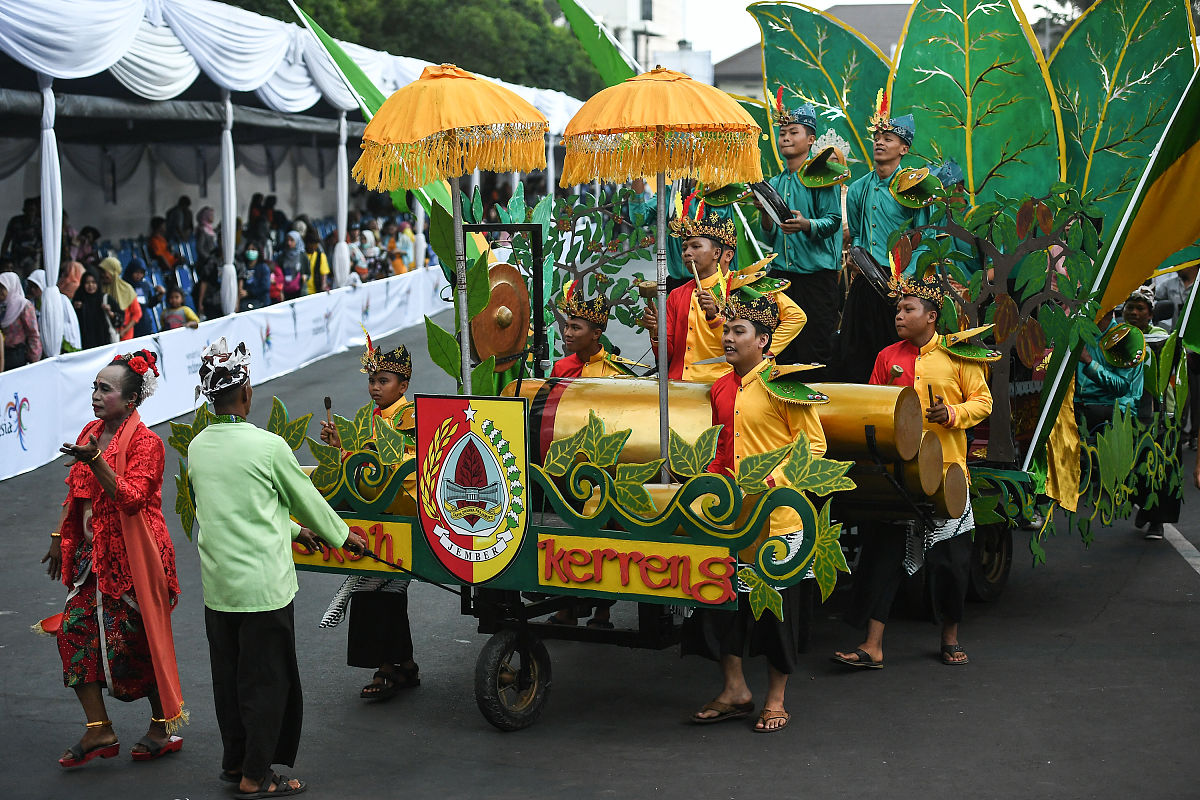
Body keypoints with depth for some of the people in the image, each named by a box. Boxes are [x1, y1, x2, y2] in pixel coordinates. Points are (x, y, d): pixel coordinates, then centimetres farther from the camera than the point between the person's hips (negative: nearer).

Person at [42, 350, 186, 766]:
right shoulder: (91, 432, 9)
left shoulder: (145, 442, -13)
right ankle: (99, 731, 8)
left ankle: (164, 726, 18)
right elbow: (76, 493, 18)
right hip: (93, 553, 7)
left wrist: (96, 461, -34)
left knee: (136, 639, 1)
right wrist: (61, 537, 17)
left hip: (132, 556, -7)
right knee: (76, 631, 1)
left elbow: (131, 498, -25)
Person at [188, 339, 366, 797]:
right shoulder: (267, 446, -16)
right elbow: (308, 500, -2)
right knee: (267, 680, 5)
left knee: (228, 675, 17)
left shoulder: (197, 447, 3)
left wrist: (292, 530, 28)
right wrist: (343, 536, 17)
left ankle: (234, 761, 30)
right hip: (263, 584, -6)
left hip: (217, 584, 6)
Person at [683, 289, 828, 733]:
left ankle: (775, 700, 15)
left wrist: (774, 479, -19)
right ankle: (735, 691, 19)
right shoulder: (721, 388, 11)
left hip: (777, 515, -6)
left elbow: (813, 445, -8)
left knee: (778, 605, 3)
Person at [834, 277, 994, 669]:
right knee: (883, 549, -3)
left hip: (945, 469, -2)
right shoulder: (887, 357, 9)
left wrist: (952, 414, -15)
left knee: (949, 558, 6)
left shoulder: (958, 354, 1)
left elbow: (982, 401, 3)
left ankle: (950, 636, 26)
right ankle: (872, 646, -2)